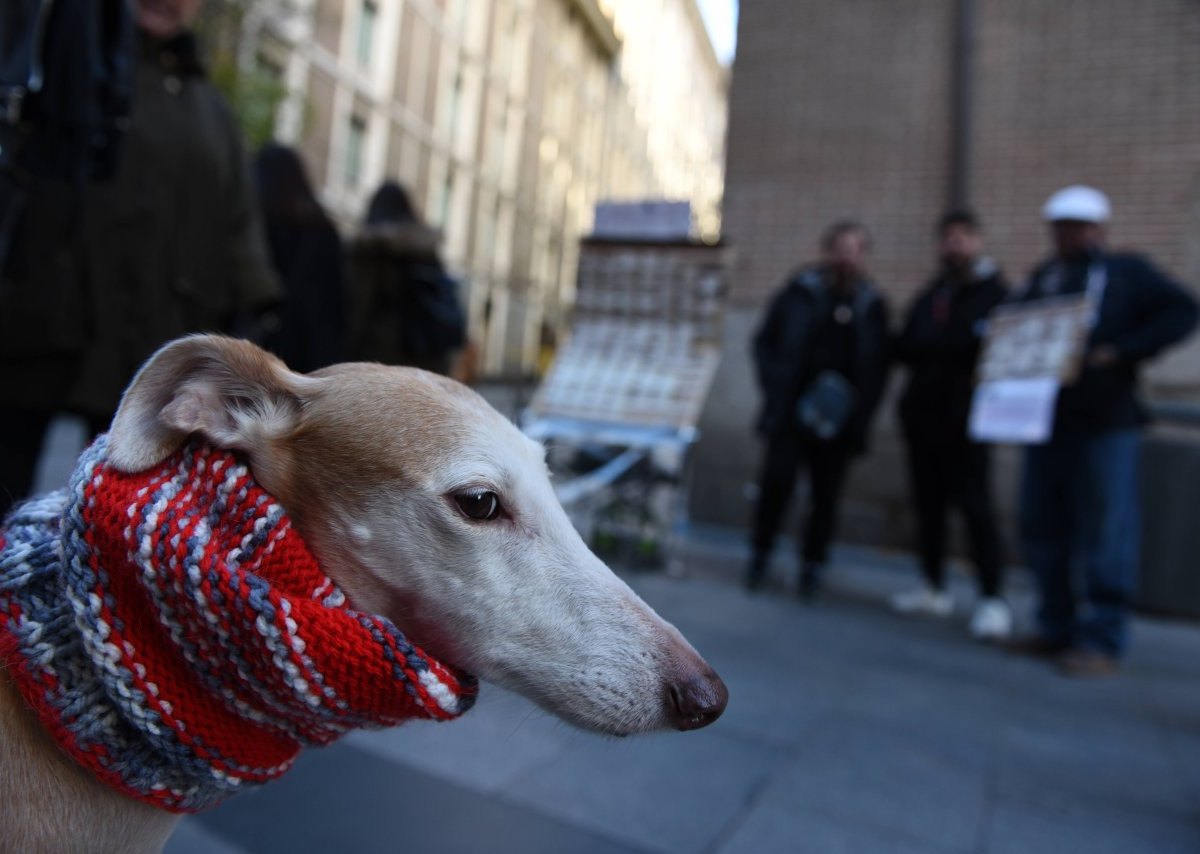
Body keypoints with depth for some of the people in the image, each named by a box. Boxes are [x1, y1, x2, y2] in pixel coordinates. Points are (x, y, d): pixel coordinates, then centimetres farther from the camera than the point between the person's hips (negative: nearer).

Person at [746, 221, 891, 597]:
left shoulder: (872, 305, 7)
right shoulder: (800, 292, 2)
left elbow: (878, 367, 11)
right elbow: (764, 341, 6)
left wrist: (860, 413, 0)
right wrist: (774, 388, -5)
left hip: (837, 420, 2)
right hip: (790, 411, -1)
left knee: (826, 493, 5)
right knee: (777, 479, -7)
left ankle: (812, 565, 23)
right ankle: (760, 555, 14)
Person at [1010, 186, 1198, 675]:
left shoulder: (1126, 273, 3)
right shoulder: (1041, 279, 17)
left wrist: (1123, 352, -17)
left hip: (1104, 426, -5)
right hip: (1045, 422, 5)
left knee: (1104, 537, -2)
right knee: (1043, 532, 9)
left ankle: (1102, 641, 7)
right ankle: (1057, 628, 21)